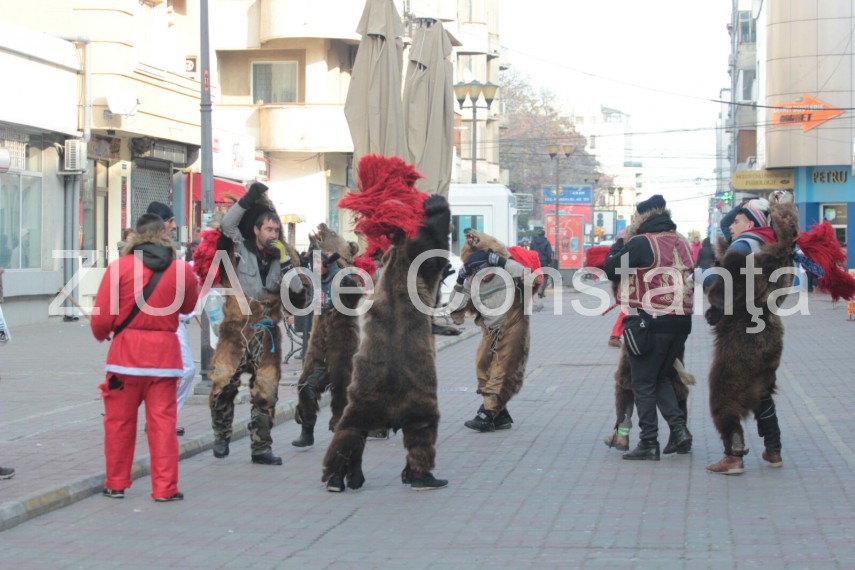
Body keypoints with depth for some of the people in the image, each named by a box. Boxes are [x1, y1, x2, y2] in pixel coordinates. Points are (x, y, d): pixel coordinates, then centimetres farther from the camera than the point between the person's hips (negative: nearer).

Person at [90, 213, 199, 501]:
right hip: (164, 353, 1)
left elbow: (101, 317, -8)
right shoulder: (182, 270, -2)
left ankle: (116, 483, 19)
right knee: (162, 421, 5)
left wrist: (101, 335, 12)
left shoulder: (119, 267, -9)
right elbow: (188, 306, 17)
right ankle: (165, 488, 4)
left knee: (119, 421, 11)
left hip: (126, 351, -1)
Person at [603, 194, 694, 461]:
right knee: (661, 377, 21)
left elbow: (611, 269, -8)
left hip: (651, 322, -7)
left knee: (644, 383, 3)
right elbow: (688, 276, 16)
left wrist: (620, 242, 7)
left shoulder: (642, 243, -11)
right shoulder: (682, 242, 11)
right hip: (681, 321, 7)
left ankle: (649, 443, 3)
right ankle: (679, 428, 7)